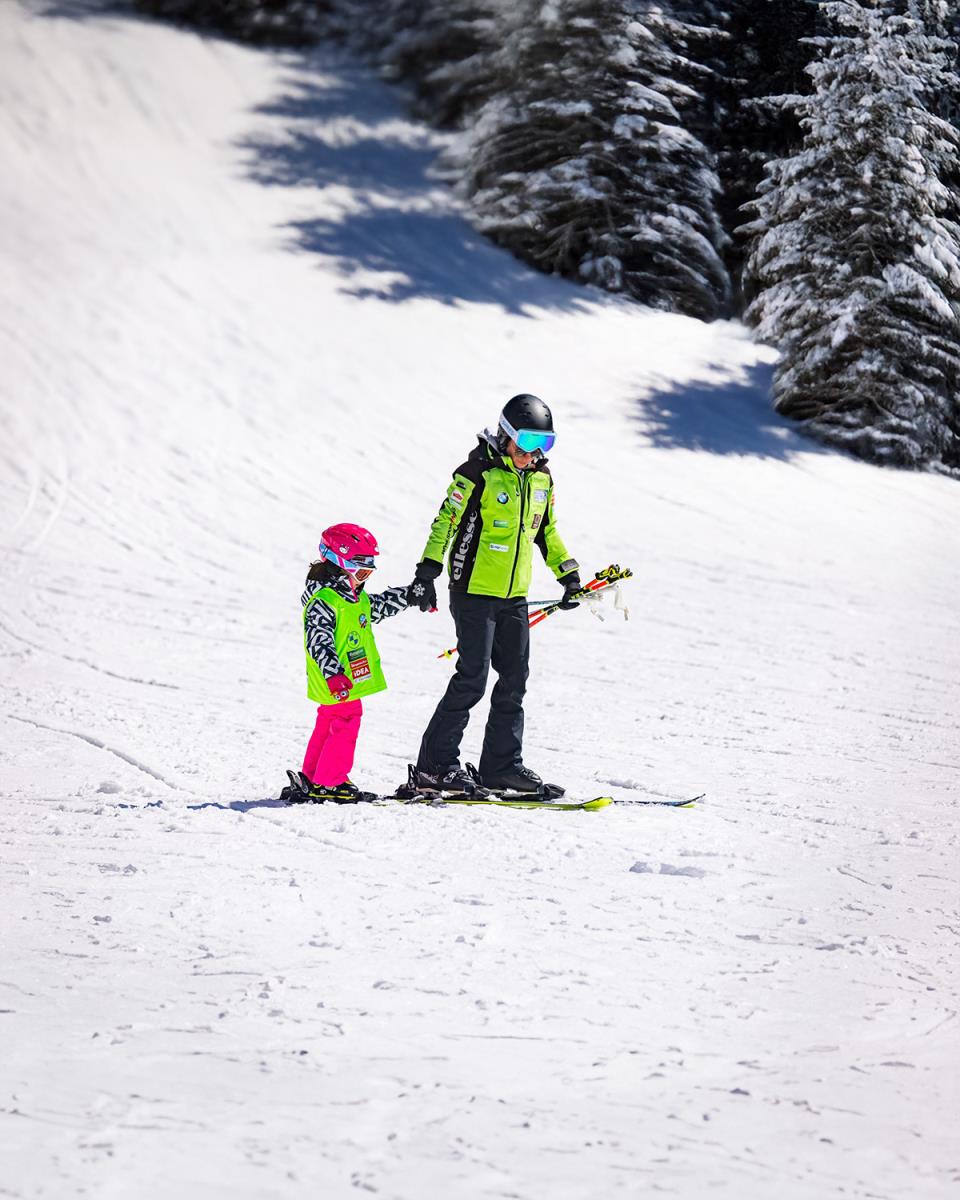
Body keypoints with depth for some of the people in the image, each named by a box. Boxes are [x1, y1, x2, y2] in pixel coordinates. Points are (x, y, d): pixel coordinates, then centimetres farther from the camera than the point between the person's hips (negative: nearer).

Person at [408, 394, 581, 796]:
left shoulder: (541, 479, 9)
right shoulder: (479, 472, -12)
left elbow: (546, 531, 23)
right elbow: (445, 522, -13)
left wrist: (569, 574, 20)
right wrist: (426, 574, -17)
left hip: (514, 596, 7)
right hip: (473, 592, -7)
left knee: (514, 679, 6)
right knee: (472, 679, -10)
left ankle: (503, 764, 14)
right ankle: (435, 765, -3)